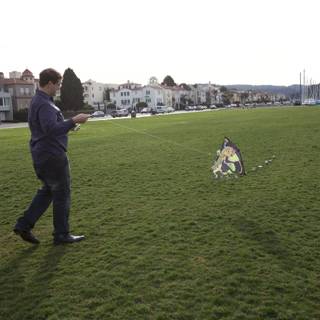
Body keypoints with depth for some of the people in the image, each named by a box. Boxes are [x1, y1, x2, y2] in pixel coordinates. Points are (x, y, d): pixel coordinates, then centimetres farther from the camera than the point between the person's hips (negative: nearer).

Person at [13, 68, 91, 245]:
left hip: (41, 155, 10)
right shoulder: (44, 104, -19)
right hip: (52, 155, -10)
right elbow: (51, 129, -32)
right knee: (62, 194, 2)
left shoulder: (37, 101, 14)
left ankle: (24, 225, 18)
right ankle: (61, 234, 14)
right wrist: (73, 121, -29)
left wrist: (69, 123, 14)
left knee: (47, 190, 20)